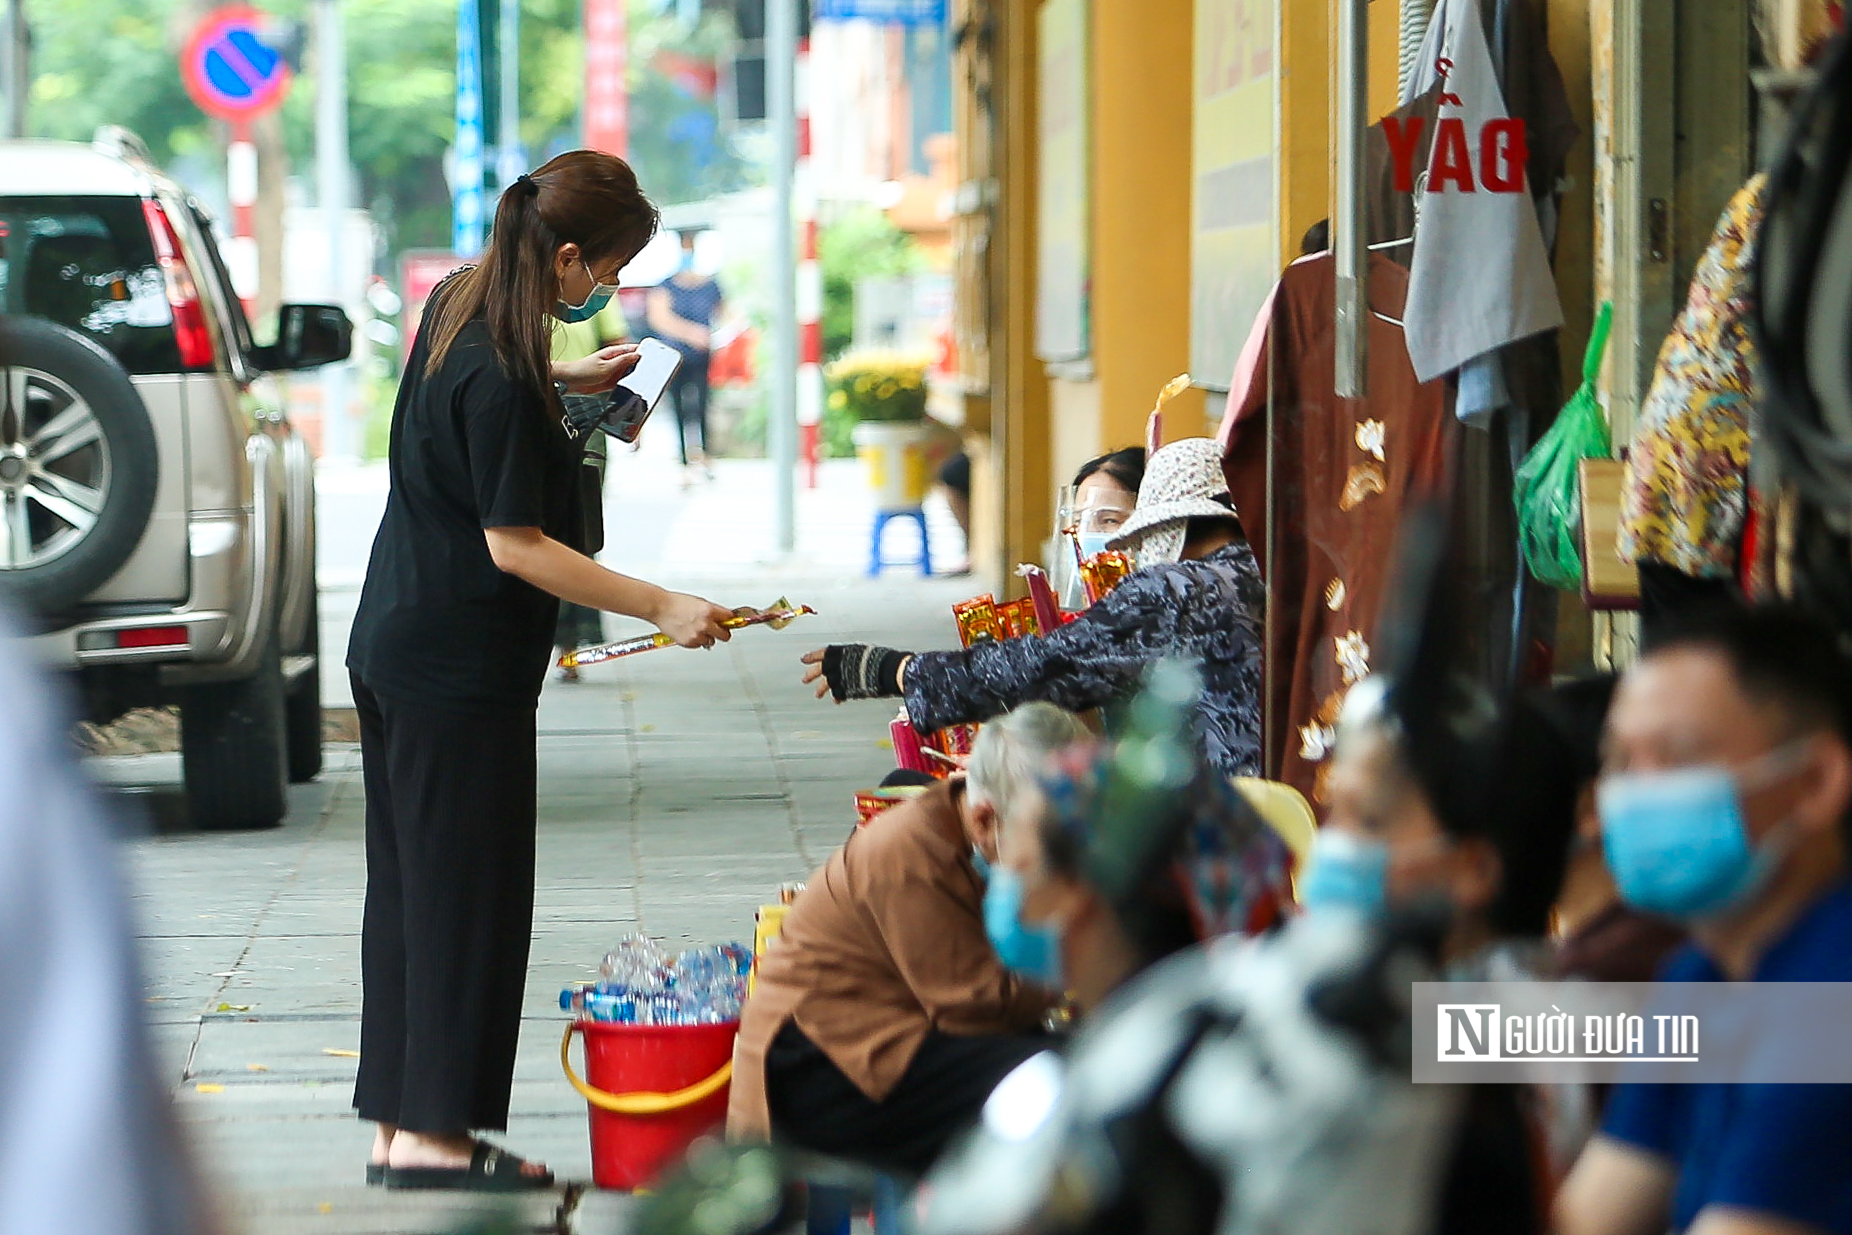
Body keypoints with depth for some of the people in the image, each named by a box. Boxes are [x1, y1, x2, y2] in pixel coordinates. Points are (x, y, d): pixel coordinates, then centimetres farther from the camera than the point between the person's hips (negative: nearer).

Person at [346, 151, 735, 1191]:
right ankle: (433, 1135, -1)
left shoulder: (460, 305, 5)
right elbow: (517, 546, -21)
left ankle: (401, 1127, 17)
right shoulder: (500, 380, -23)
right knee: (467, 898, -3)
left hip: (399, 648, 10)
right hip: (463, 668, -10)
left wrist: (563, 382, 20)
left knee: (411, 890, 12)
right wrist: (661, 607, -20)